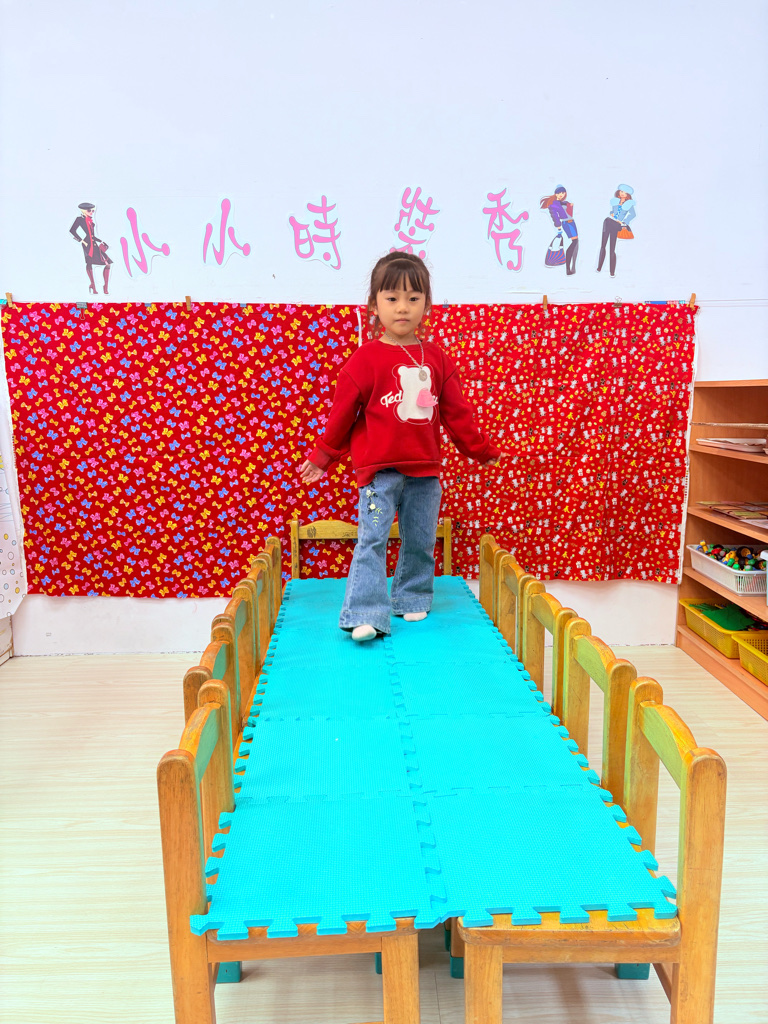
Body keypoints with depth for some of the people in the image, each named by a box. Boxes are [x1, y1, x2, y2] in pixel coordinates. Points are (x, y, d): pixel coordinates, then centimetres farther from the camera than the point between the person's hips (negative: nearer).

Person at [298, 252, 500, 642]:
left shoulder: (436, 358, 7)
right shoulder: (365, 358, -5)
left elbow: (456, 412, 14)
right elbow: (342, 412, 2)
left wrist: (482, 450, 19)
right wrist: (322, 457, 8)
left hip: (425, 471, 4)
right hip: (379, 470, -4)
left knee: (420, 541, 12)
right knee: (372, 540, -9)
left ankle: (412, 600, 29)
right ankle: (365, 616, -6)